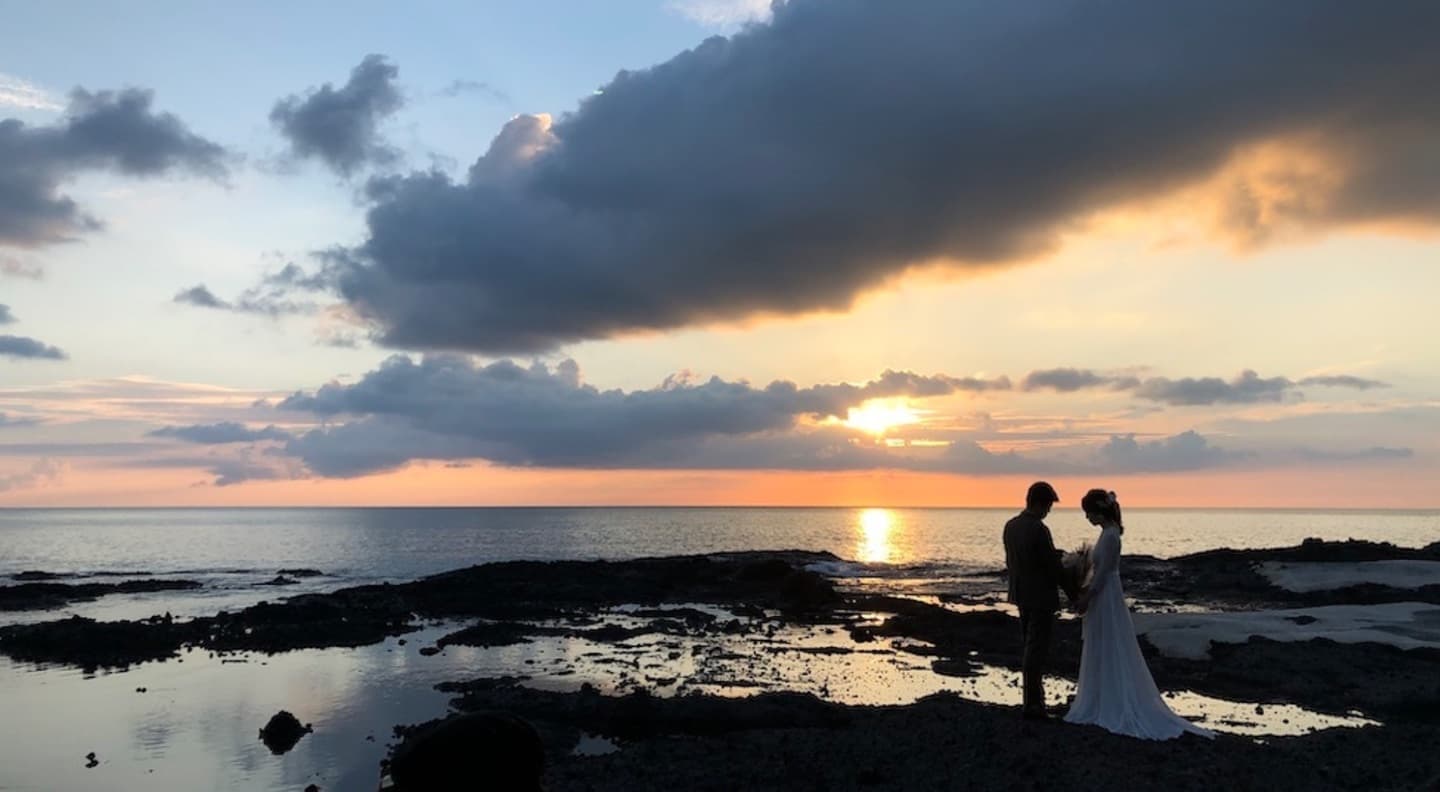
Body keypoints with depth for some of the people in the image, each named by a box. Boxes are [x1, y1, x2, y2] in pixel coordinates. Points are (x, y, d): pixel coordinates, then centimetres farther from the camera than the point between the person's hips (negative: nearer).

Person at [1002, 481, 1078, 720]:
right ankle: (1032, 705, 6)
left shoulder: (1010, 525, 3)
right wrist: (1073, 593, -5)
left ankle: (1032, 698, 26)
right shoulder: (1039, 530, -21)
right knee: (1036, 649, 0)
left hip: (1022, 595, 8)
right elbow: (1054, 567, -17)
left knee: (1029, 647, 17)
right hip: (1041, 597, -8)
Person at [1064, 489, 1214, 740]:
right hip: (1103, 598, 10)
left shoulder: (1110, 535, -20)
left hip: (1106, 600, -10)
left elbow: (1102, 574, -20)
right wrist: (1085, 594, 15)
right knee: (1101, 656, 15)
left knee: (1111, 656, -1)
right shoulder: (1108, 532, 9)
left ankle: (1114, 709, 8)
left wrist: (1085, 599, -14)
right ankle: (1104, 706, 24)